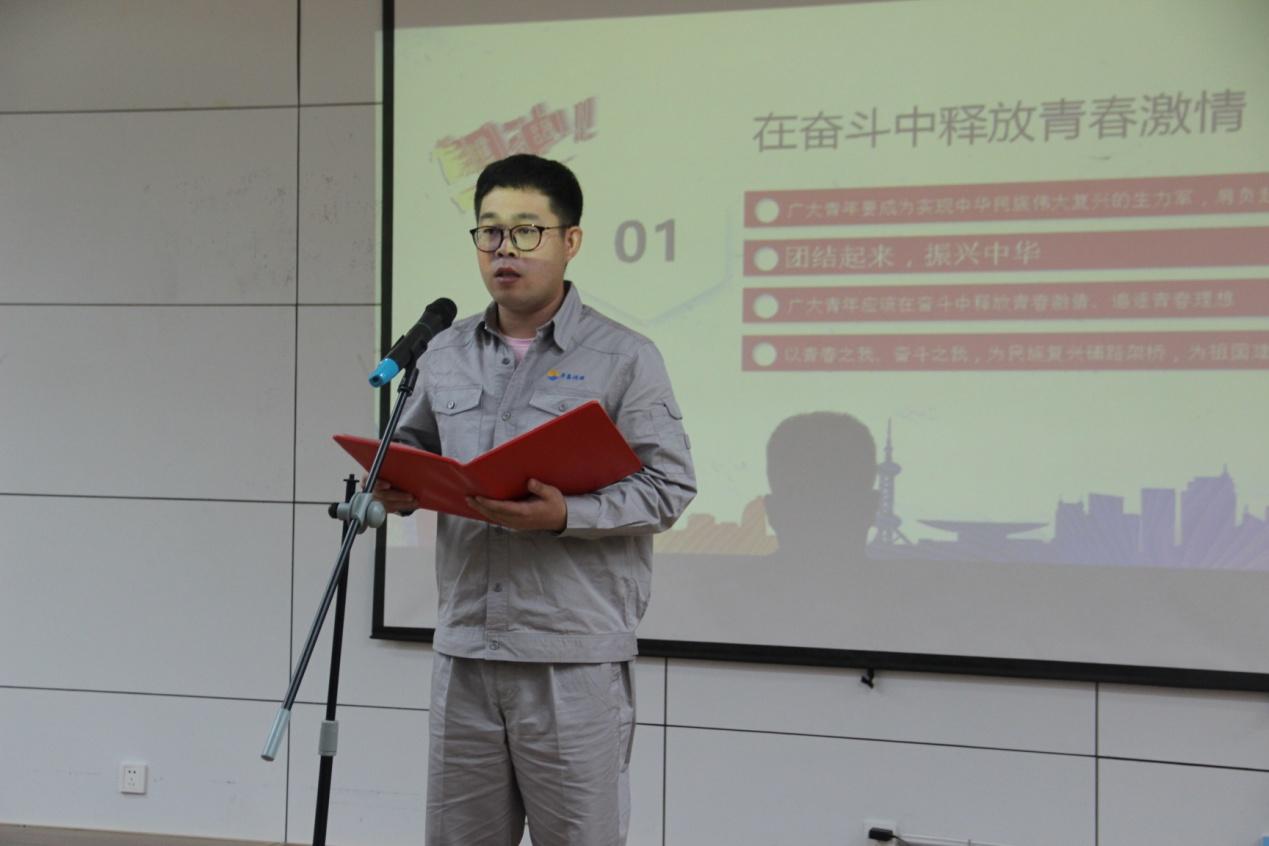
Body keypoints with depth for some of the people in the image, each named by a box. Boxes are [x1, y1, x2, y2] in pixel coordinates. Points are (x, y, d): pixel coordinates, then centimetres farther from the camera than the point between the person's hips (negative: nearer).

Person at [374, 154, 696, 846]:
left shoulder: (624, 359, -3)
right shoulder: (444, 356, 12)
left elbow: (668, 486, -7)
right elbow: (414, 450, 24)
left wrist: (564, 516, -21)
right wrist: (397, 489, 0)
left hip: (575, 659, -4)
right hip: (463, 651, 5)